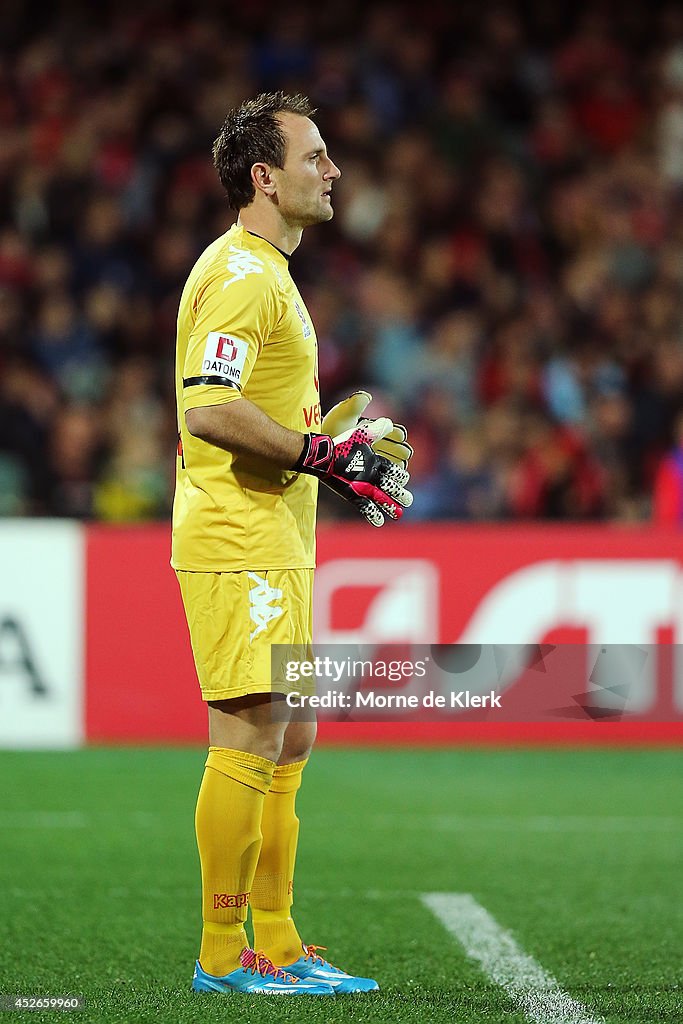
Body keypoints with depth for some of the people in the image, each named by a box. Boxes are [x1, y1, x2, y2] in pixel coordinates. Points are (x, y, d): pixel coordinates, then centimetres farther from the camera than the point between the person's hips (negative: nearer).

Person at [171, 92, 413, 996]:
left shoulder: (268, 272, 20)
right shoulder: (241, 273, -14)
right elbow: (209, 411, -24)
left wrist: (342, 438, 16)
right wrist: (322, 454, -19)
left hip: (276, 543, 11)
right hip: (240, 541, -11)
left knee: (290, 740, 12)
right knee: (252, 738, -9)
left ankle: (276, 944, 16)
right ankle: (224, 955, -4)